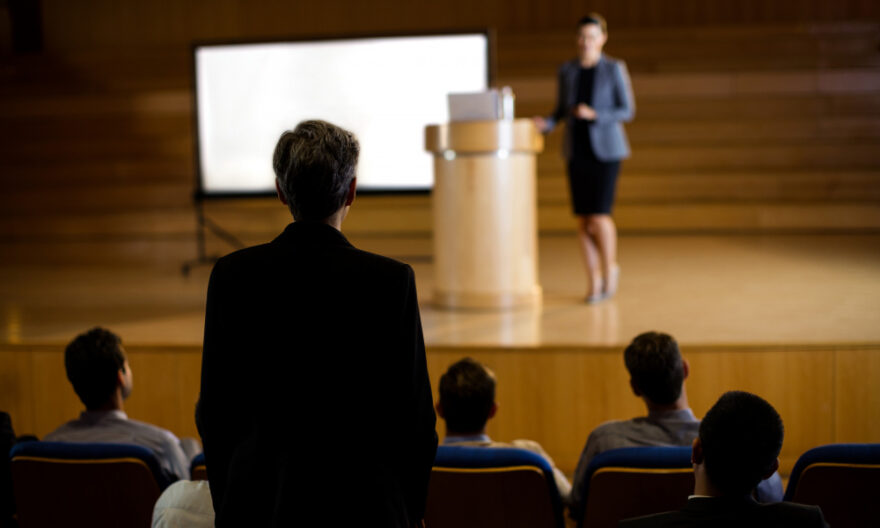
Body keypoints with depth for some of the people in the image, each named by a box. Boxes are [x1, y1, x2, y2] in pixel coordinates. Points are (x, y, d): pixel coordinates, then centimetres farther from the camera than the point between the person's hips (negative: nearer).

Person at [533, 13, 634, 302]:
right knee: (583, 219, 1)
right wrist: (546, 124, -9)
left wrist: (594, 115, -22)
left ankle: (610, 267, 15)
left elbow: (627, 111, -6)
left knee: (600, 217, -11)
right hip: (577, 150, 4)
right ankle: (593, 279, 13)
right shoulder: (567, 70, 7)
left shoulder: (615, 69, -6)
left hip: (605, 150, -4)